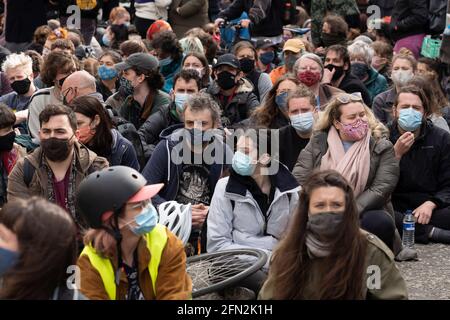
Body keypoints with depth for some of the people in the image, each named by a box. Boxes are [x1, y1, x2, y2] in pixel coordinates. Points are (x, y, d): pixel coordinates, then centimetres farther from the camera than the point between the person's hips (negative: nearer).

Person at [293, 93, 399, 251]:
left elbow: (380, 189, -8)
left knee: (381, 222, -35)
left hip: (363, 213, -1)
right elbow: (299, 179, 3)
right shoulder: (318, 142, 10)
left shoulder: (382, 147, 3)